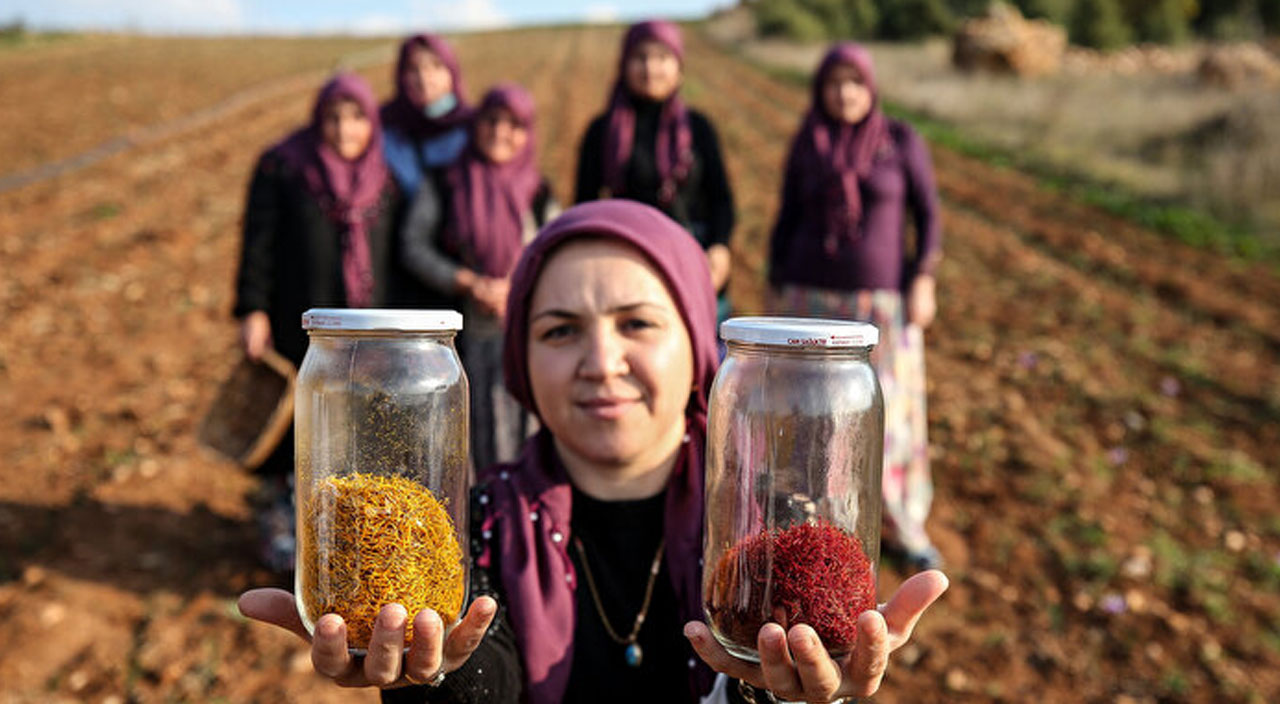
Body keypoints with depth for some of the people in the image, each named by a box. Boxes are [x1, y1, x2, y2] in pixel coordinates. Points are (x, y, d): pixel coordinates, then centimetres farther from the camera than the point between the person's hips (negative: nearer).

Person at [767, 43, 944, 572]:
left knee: (891, 413, 1)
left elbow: (927, 214, 0)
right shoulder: (805, 147, 3)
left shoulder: (903, 141, -3)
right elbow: (788, 221, 6)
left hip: (882, 300, -1)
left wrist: (923, 283, -10)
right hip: (812, 296, 2)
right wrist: (777, 294, 3)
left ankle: (903, 525, 19)